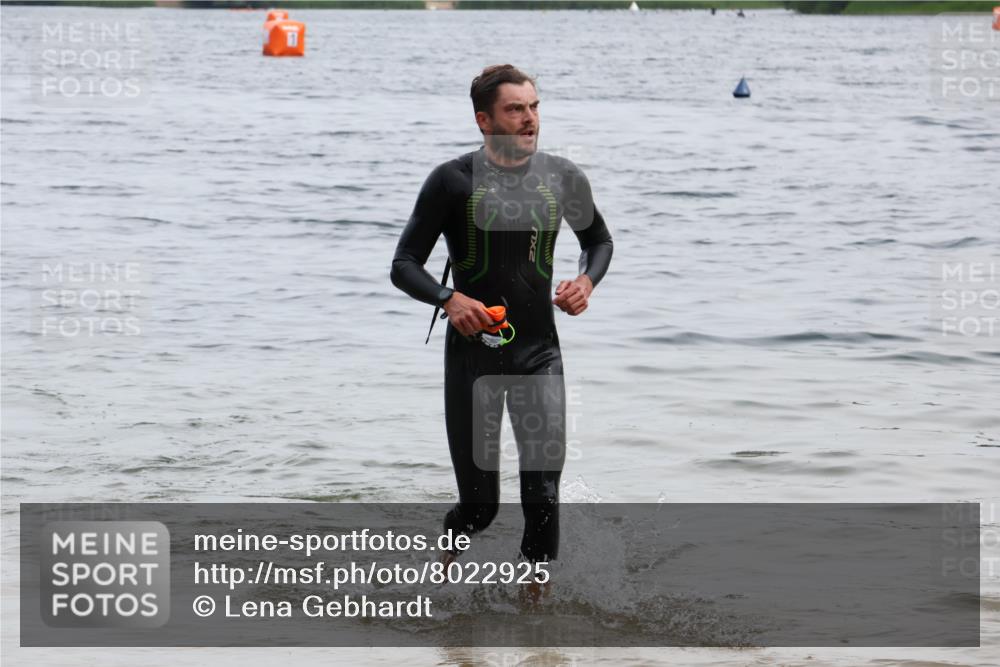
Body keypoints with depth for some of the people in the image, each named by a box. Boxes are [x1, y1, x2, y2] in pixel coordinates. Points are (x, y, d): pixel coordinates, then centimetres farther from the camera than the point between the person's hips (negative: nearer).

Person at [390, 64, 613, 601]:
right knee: (479, 503, 0)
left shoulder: (563, 179, 3)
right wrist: (449, 299, -23)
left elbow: (599, 240, 22)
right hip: (472, 351, -2)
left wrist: (587, 281, 1)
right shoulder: (453, 181, -7)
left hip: (539, 352, 2)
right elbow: (404, 265, -4)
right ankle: (443, 575, 32)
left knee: (544, 495, -6)